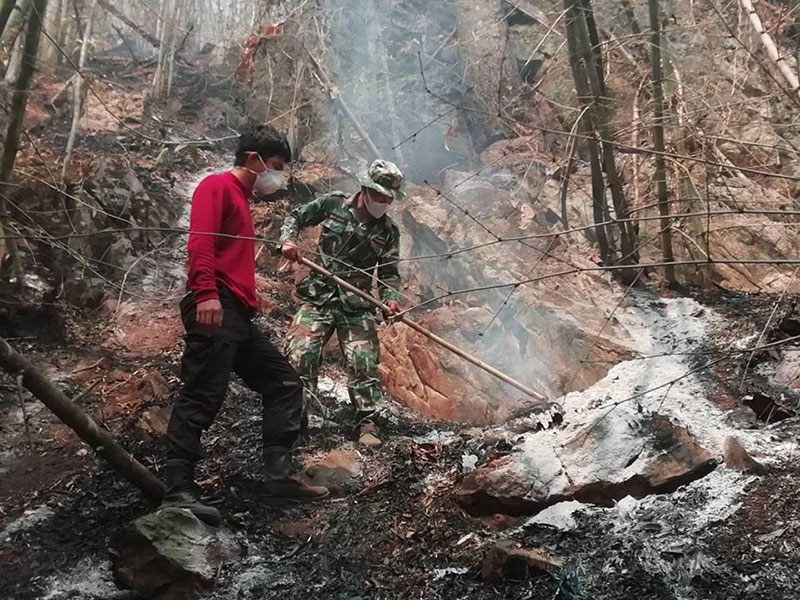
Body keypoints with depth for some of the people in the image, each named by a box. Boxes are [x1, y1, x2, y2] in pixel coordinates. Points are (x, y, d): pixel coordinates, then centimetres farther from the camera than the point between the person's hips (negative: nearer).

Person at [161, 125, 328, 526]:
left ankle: (278, 477, 9)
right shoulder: (218, 185, 0)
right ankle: (178, 491, -18)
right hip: (215, 308, -10)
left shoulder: (242, 200, 29)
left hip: (239, 316, 10)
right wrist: (206, 292, -27)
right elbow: (200, 239, -15)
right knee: (203, 396, -16)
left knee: (283, 384, 9)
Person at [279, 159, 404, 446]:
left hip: (357, 306, 1)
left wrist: (391, 298, -13)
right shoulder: (332, 204, 3)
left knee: (363, 362, -9)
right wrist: (287, 240, -9)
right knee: (300, 355, -12)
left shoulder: (388, 232, 6)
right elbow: (295, 217, 11)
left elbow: (389, 272, 7)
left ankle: (368, 424, -2)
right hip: (318, 297, -1)